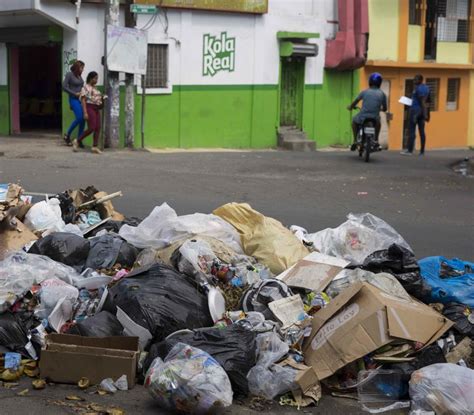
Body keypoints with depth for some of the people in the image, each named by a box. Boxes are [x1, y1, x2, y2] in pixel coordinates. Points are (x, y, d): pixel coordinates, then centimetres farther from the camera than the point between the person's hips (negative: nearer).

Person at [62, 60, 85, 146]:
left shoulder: (79, 76, 13)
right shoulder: (69, 74, -6)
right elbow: (64, 86, -11)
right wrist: (75, 94, -13)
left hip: (81, 99, 7)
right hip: (74, 99, -7)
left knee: (83, 119, -1)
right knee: (79, 118, -18)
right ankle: (67, 135, 0)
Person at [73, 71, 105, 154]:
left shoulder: (94, 88, 19)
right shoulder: (85, 87, -6)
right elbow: (83, 100, -11)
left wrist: (102, 99, 6)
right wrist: (85, 113, -19)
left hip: (96, 109, 8)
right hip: (89, 108, -8)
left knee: (98, 128, -2)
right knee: (91, 128, -14)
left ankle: (95, 146, -2)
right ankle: (77, 141, 0)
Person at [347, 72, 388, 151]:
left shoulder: (365, 92, 2)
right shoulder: (382, 94, 5)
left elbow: (355, 102, 7)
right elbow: (384, 109, 13)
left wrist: (350, 107, 30)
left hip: (363, 117, -1)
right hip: (375, 118, 1)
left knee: (354, 120, 33)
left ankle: (355, 141, 25)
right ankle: (376, 140, 36)